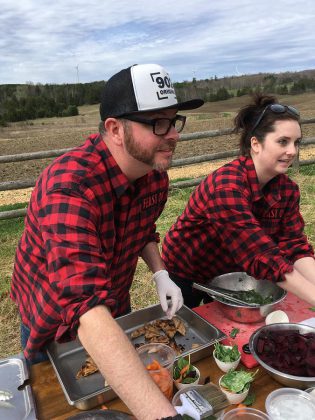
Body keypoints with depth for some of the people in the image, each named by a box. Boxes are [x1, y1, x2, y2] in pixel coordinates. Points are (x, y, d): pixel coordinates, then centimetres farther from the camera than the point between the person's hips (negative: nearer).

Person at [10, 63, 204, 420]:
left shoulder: (156, 174, -15)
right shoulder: (70, 186, -39)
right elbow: (86, 309, -49)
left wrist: (160, 274, -13)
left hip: (116, 309, 5)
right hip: (54, 322, -4)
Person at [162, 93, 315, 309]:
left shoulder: (287, 189, -12)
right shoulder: (227, 186, -35)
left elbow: (295, 247, -15)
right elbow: (263, 257, -38)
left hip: (229, 273, 6)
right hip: (185, 275, -5)